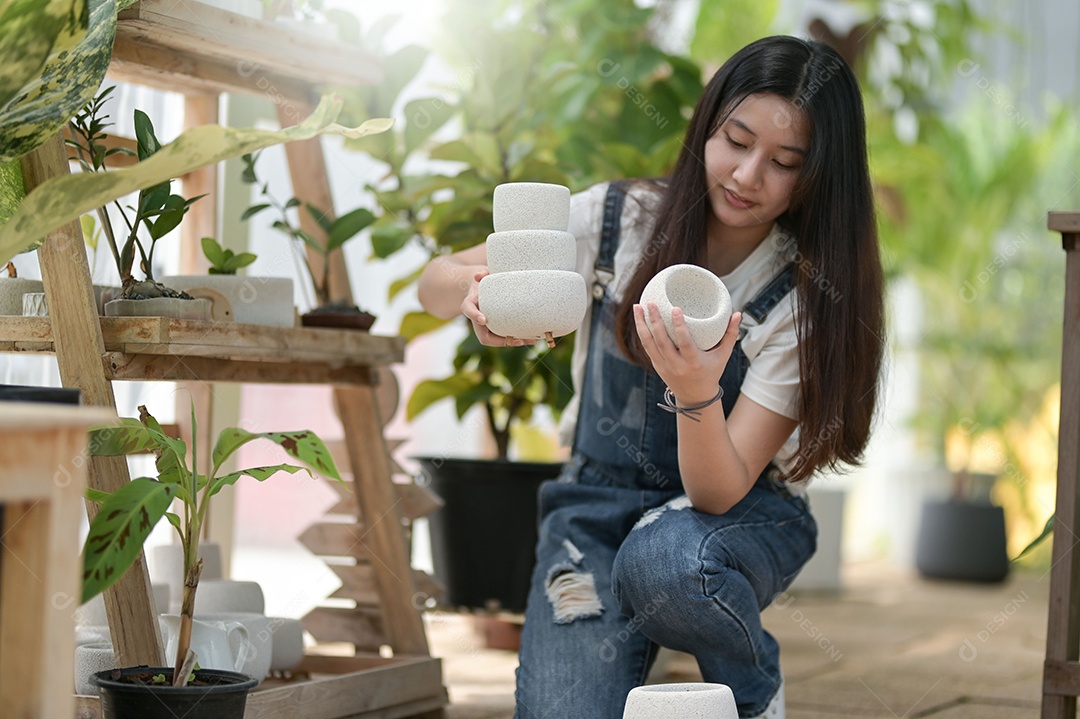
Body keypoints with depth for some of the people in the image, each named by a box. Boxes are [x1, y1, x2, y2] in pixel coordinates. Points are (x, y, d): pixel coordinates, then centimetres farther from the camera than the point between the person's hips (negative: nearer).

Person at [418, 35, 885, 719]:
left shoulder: (809, 296, -15)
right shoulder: (622, 219, -9)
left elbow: (721, 491, -22)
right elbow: (435, 282, -5)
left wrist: (698, 393, -43)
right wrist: (476, 291, -30)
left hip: (738, 515, -1)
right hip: (598, 505, 1)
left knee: (662, 560, -38)